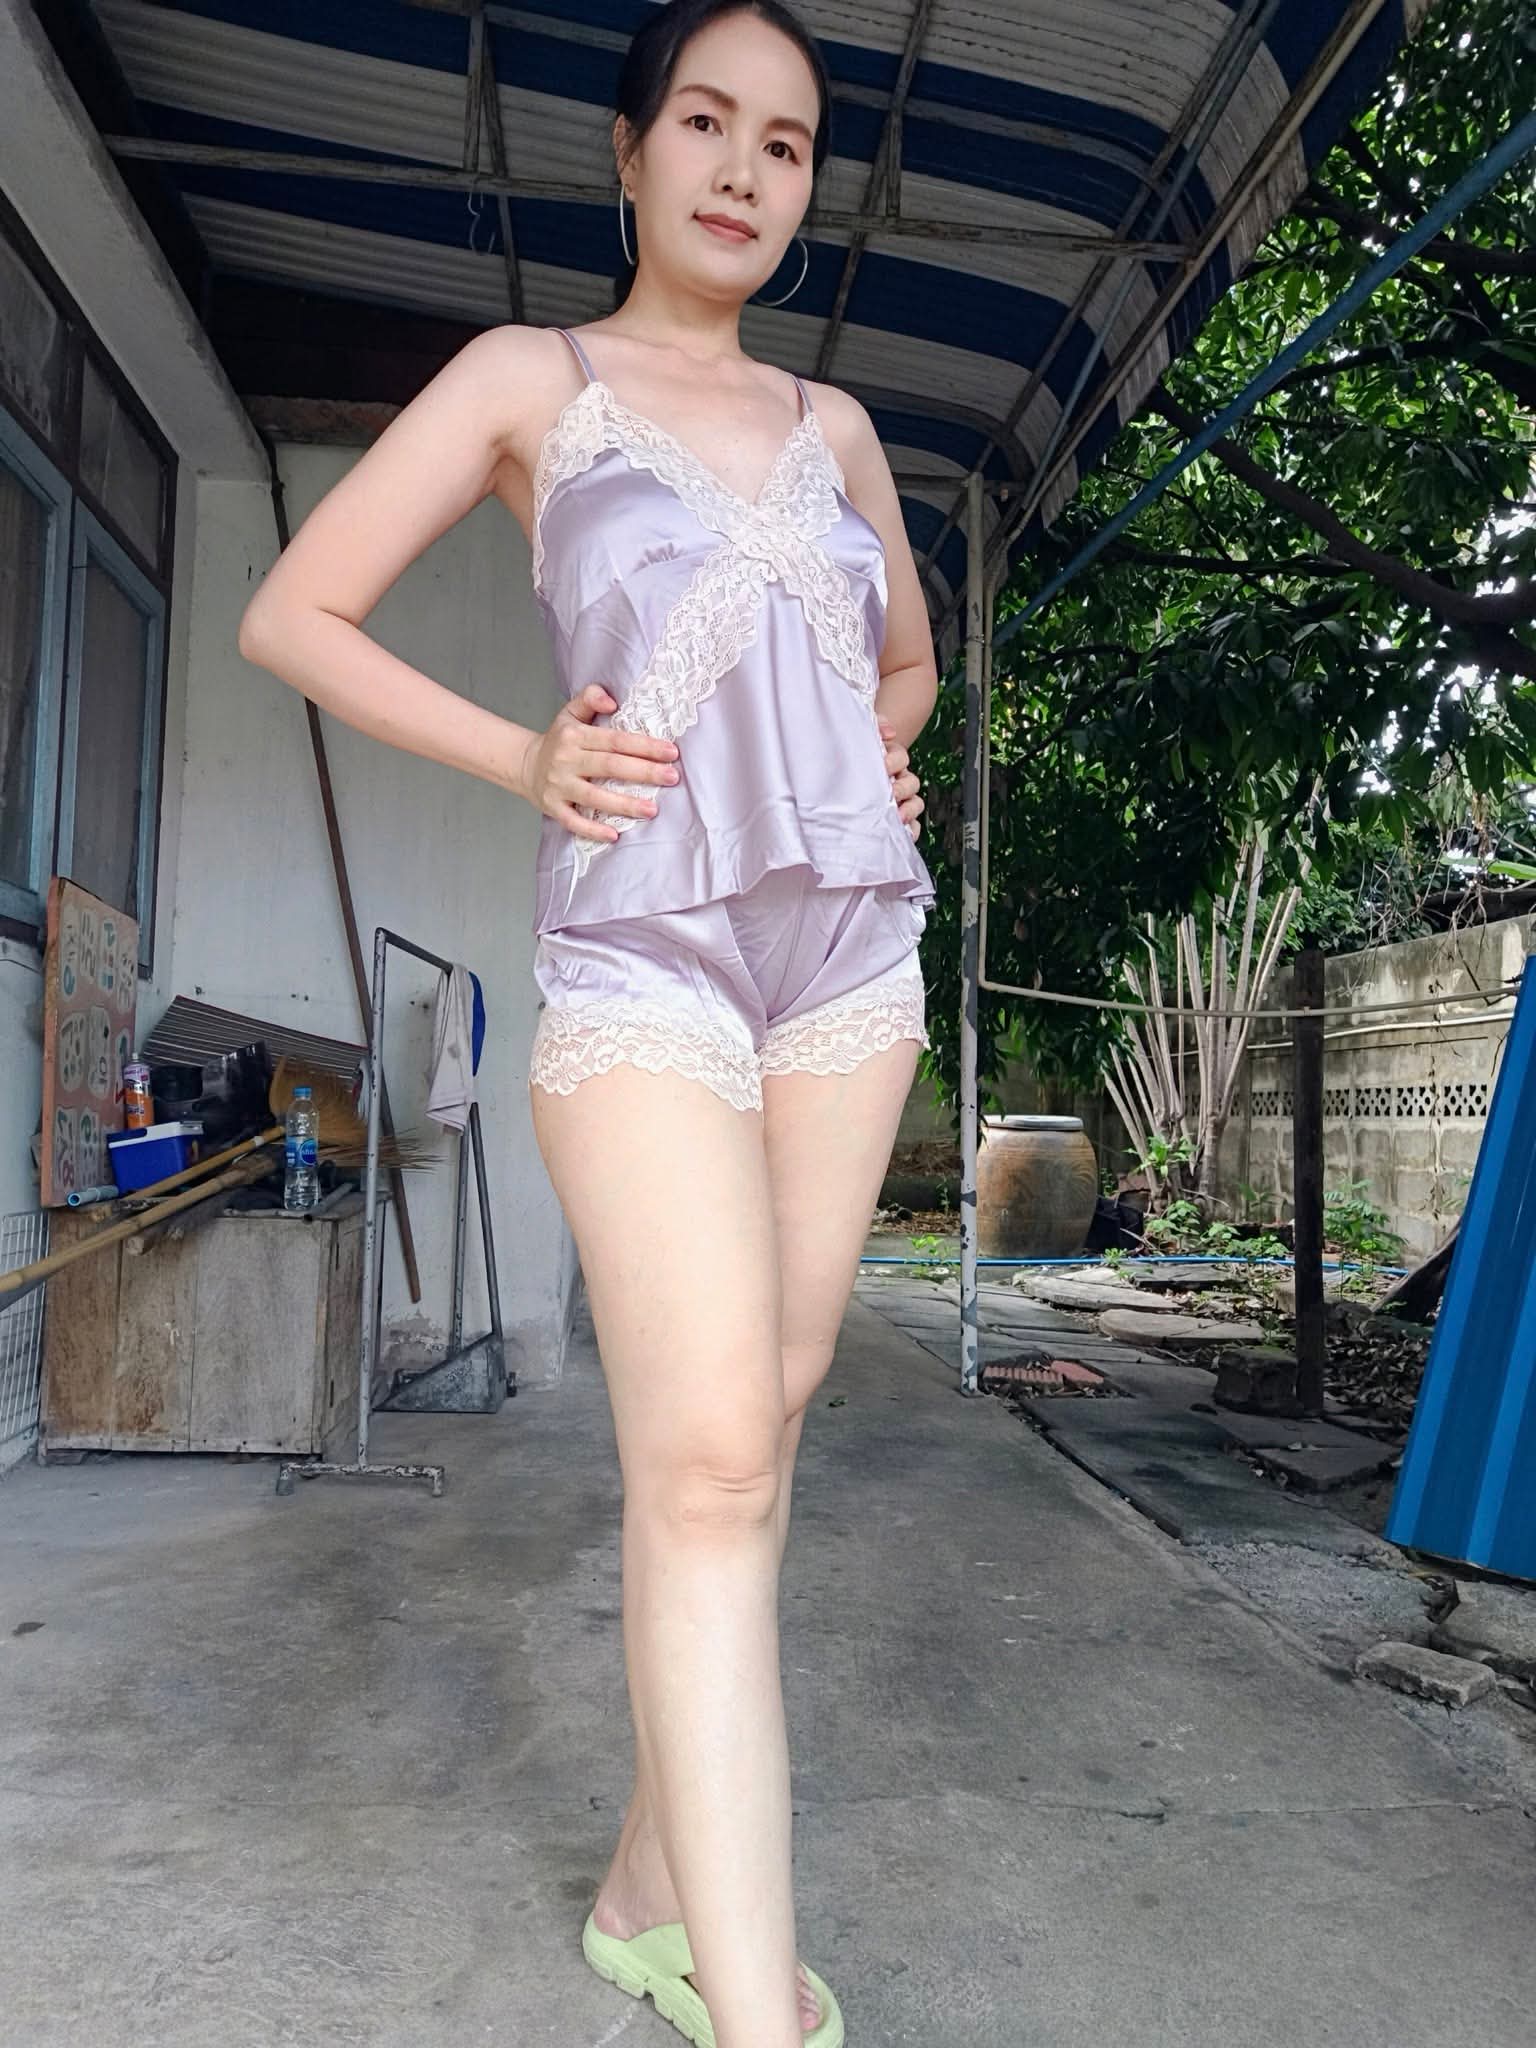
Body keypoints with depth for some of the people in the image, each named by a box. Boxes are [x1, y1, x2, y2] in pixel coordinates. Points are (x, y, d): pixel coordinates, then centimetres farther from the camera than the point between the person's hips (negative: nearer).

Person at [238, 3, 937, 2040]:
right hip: (643, 949, -4)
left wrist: (874, 773, 10)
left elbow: (909, 655, 32)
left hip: (849, 944, 5)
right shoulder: (534, 377, 7)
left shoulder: (834, 424, 18)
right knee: (704, 1454, -17)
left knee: (760, 1428, 5)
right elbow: (293, 614, 5)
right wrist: (524, 760, -6)